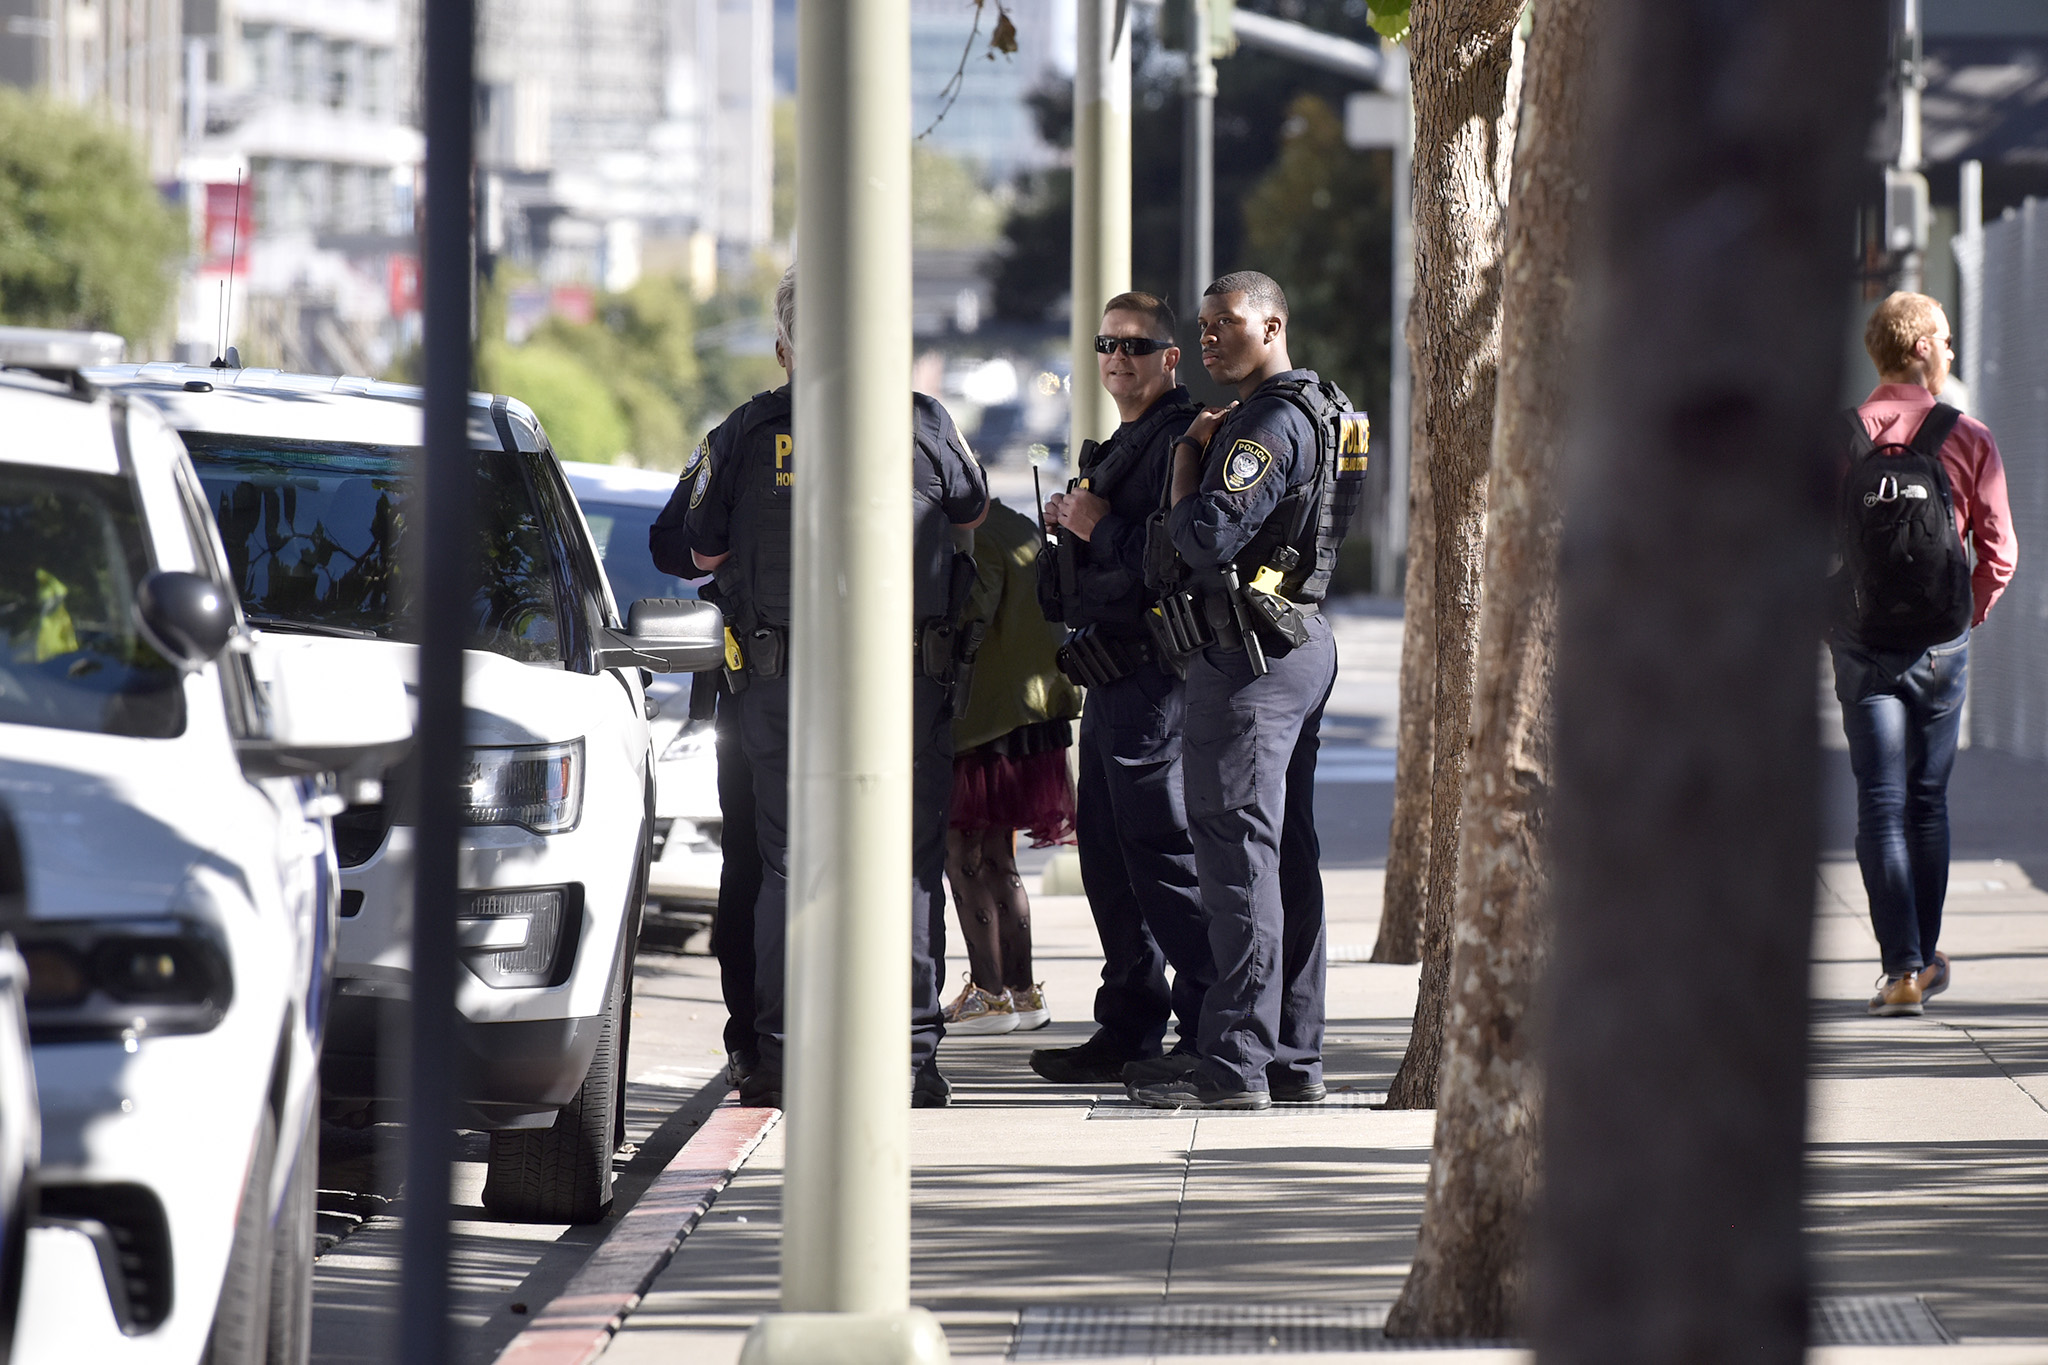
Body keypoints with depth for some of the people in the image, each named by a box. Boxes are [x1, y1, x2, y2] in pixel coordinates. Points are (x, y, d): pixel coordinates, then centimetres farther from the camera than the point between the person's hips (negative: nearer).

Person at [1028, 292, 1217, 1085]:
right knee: (1107, 856, 13)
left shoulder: (1182, 440, -12)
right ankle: (1128, 1029, 19)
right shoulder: (1119, 446, 21)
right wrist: (1068, 522, 8)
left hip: (1151, 674, -10)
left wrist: (1099, 527, -15)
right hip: (1108, 677, 11)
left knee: (1163, 854, -9)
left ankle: (1211, 1033, -6)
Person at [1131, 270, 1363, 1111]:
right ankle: (1293, 1055, 15)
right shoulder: (1318, 412, 17)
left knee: (1237, 847, -10)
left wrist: (1188, 457, -7)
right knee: (1287, 853, 12)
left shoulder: (1273, 421, -16)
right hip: (1300, 642, 11)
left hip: (1249, 656, -11)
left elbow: (1207, 539, -23)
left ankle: (1236, 1063, -11)